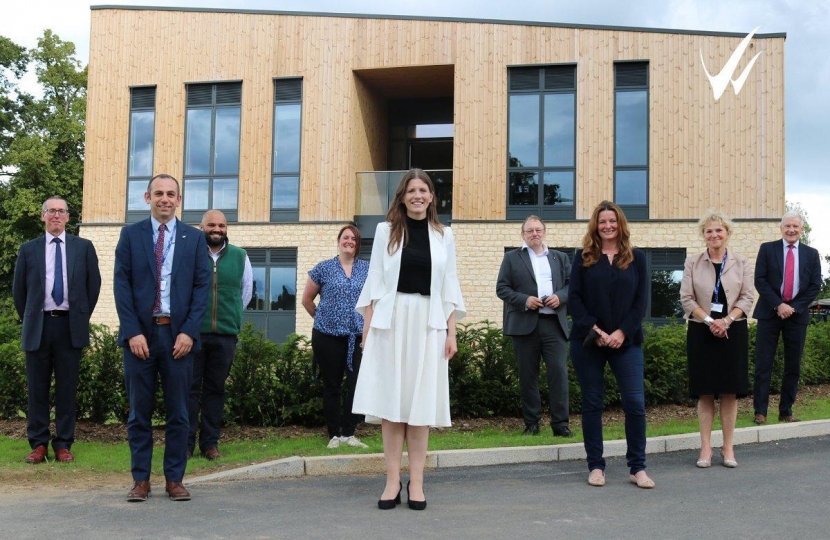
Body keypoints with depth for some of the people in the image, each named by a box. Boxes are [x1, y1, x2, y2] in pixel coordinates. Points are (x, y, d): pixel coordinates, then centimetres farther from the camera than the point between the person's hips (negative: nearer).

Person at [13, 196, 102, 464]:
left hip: (70, 326, -1)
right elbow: (18, 289, 12)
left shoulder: (84, 247, 6)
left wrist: (82, 317, 7)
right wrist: (28, 320, 10)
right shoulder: (28, 249, 7)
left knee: (67, 388, 3)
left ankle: (63, 445, 10)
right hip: (38, 325, 1)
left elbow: (94, 284, 9)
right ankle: (38, 444, 12)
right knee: (37, 387, 4)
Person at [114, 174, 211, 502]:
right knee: (139, 411, 5)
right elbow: (122, 284, 1)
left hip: (179, 334, 0)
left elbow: (202, 286, 3)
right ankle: (141, 480, 13)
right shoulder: (130, 235, 7)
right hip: (140, 333, 0)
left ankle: (175, 480, 12)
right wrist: (133, 331, -9)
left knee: (178, 412, 4)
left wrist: (189, 331, -8)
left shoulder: (194, 238, 8)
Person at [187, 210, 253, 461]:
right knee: (190, 388, 1)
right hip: (193, 332, -2)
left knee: (215, 389, 8)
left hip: (225, 334, 2)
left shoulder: (240, 256, 7)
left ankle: (210, 443, 15)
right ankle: (186, 443, 7)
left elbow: (246, 291, 19)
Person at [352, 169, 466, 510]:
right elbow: (374, 281, 5)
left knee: (421, 403, 1)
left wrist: (451, 332, 2)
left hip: (428, 323, 1)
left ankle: (416, 483, 6)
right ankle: (393, 481, 6)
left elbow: (450, 287, 9)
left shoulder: (443, 235, 9)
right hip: (390, 321, 0)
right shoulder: (386, 231, 6)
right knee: (391, 400, 0)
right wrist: (367, 327, -1)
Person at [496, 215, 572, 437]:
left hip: (554, 322, 1)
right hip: (524, 323, -1)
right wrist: (524, 300, -11)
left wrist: (560, 297, -8)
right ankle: (531, 423, 10)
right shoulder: (512, 258, 11)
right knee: (528, 375, 3)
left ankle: (560, 423, -3)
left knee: (559, 371, -7)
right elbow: (502, 288, 3)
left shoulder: (560, 257, 18)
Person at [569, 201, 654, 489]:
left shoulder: (636, 258, 8)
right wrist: (594, 330, -11)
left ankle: (638, 468, 5)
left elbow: (641, 300, 2)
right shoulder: (583, 257, 6)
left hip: (626, 341, 0)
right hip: (588, 341, 0)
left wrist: (623, 332, -10)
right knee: (592, 404, 4)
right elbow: (574, 298, 0)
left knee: (635, 403, -6)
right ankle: (596, 466, 13)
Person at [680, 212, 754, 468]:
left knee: (730, 392, 2)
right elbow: (686, 298, -1)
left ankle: (728, 448, 9)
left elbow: (748, 297, 0)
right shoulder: (692, 263, 4)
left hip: (733, 331, 0)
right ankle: (706, 448, 6)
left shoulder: (741, 262, 6)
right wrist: (709, 321, -14)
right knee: (705, 392, 2)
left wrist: (727, 320, -14)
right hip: (701, 332, 0)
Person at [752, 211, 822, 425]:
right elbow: (760, 280, -4)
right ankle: (760, 411, 1)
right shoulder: (767, 249, 2)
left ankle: (786, 411, 14)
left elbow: (815, 286, 4)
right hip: (770, 313, -2)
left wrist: (794, 307, -8)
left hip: (797, 314, 2)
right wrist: (778, 305, -13)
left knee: (793, 365, 5)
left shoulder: (811, 254, 9)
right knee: (763, 364, -3)